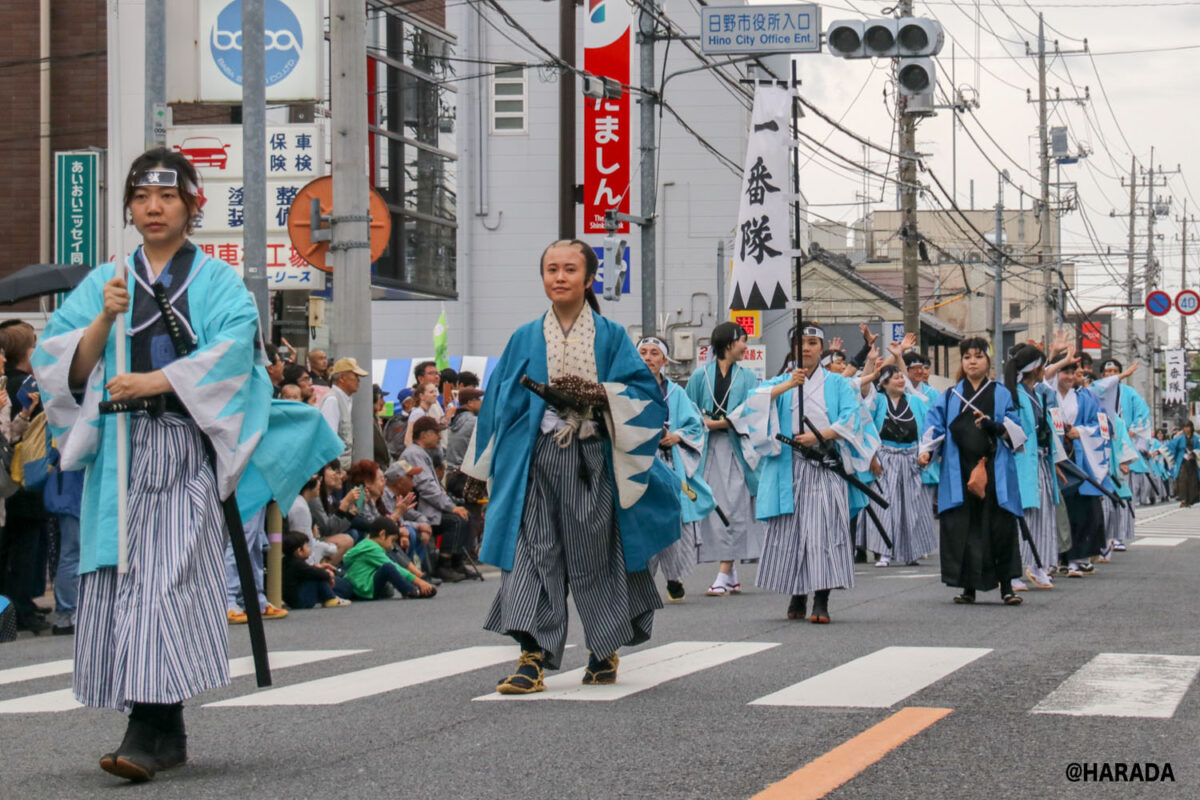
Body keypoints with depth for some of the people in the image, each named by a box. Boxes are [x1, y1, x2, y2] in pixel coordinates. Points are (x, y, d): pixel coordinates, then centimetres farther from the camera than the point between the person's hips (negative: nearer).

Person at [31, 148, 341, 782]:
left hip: (188, 449, -3)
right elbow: (64, 368, 8)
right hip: (118, 450, 4)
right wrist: (105, 317, -7)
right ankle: (167, 733, 7)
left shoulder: (218, 281, 9)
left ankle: (150, 729, -22)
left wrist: (155, 381, -16)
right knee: (120, 573, -1)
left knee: (170, 575, -15)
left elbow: (231, 353, -9)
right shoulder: (103, 283, 17)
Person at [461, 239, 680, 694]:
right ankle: (532, 658, -13)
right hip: (536, 460, 1)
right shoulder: (525, 339, 10)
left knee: (596, 555, 6)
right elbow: (502, 401, 13)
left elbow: (643, 391, 0)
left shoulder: (610, 336, 6)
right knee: (533, 553, -9)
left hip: (592, 462, -1)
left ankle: (605, 650, 24)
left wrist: (598, 395, -15)